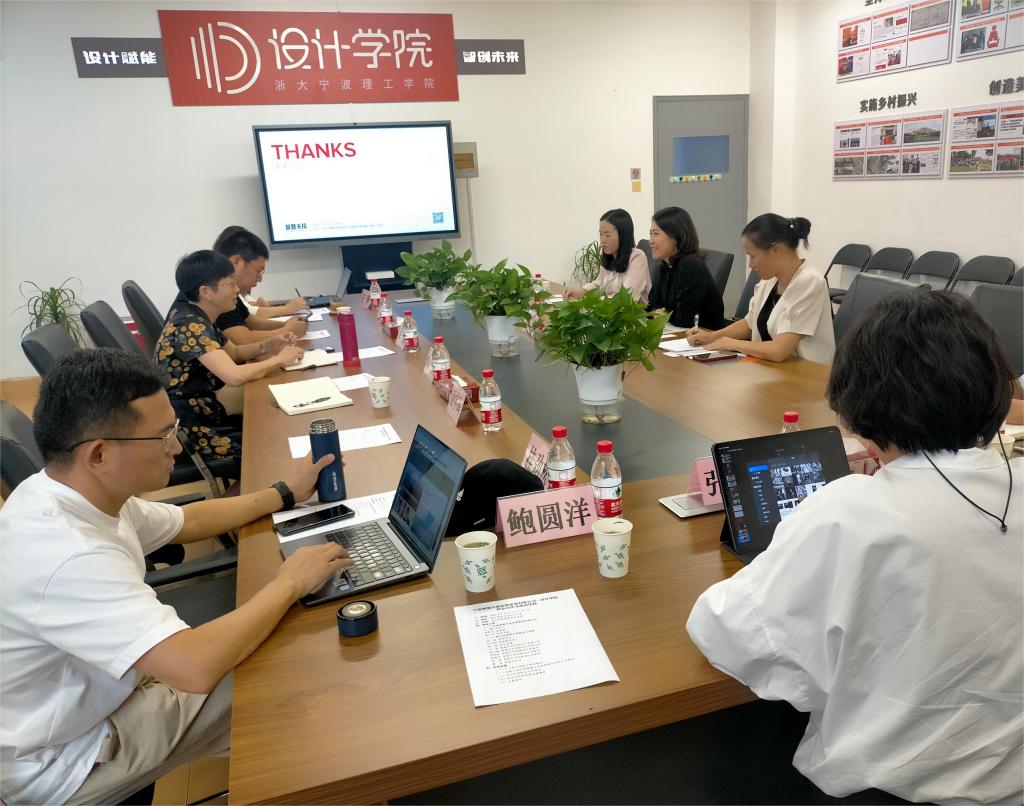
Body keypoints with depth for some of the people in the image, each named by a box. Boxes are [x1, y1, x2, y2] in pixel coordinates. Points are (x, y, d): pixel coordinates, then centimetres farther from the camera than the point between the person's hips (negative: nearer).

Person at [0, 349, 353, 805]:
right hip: (69, 757, -8)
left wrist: (283, 494, 12)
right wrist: (289, 583, -28)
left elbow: (188, 521, 10)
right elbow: (197, 666, -43)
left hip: (101, 691, 8)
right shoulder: (65, 555, -38)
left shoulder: (83, 493, -8)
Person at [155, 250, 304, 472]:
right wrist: (280, 359, -18)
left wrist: (267, 346, 1)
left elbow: (233, 352, 20)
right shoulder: (190, 326, -22)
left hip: (203, 417, 9)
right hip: (187, 431, -9)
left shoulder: (198, 318, 6)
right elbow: (235, 376, -33)